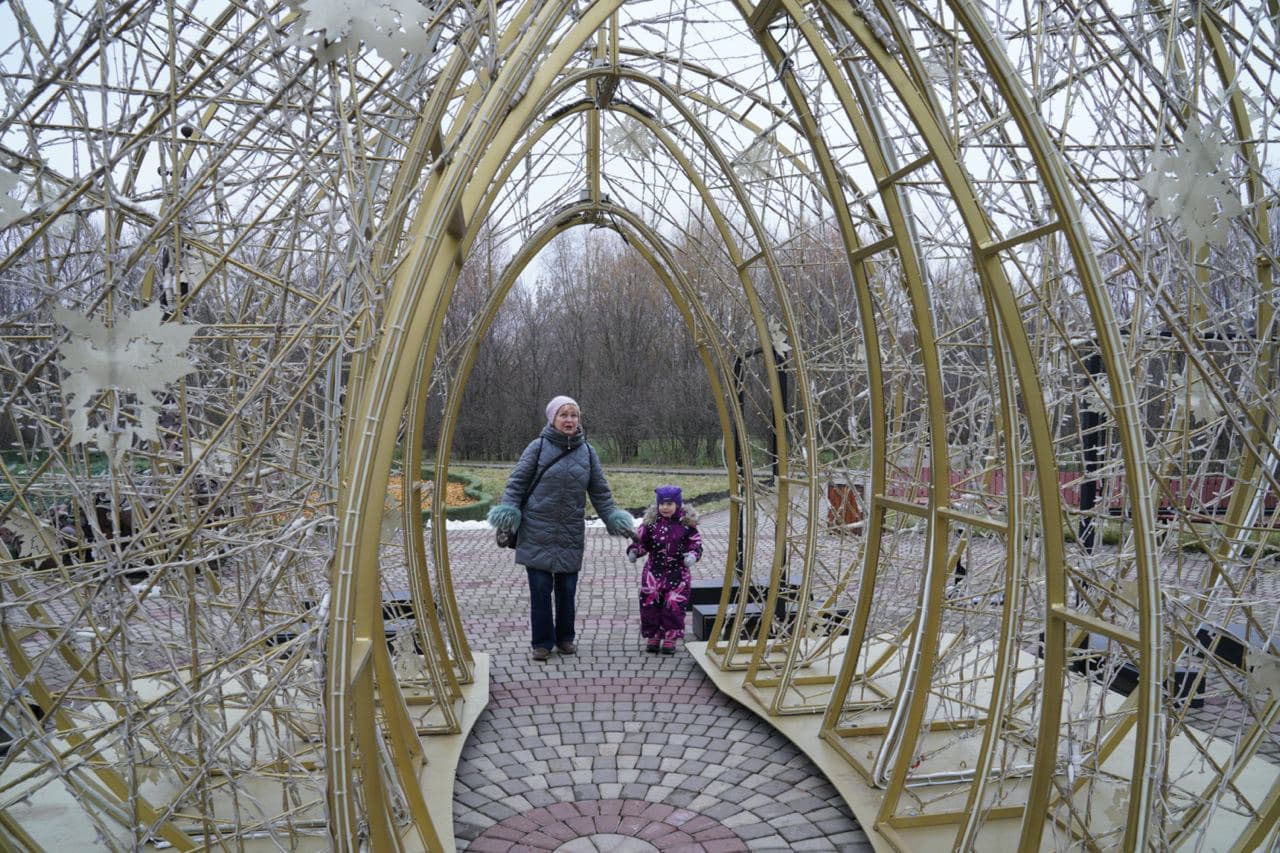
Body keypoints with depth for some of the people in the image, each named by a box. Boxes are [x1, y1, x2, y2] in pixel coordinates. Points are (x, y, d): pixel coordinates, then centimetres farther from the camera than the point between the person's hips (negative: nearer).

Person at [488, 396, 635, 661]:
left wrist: (612, 517, 8)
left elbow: (600, 492, 13)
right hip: (537, 532, -2)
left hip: (571, 534, 3)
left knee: (567, 588, 10)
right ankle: (542, 642, 16)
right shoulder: (538, 447, -4)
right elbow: (517, 482, -1)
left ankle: (565, 638, 26)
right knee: (540, 588, 2)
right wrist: (508, 510, -11)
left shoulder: (587, 452, 6)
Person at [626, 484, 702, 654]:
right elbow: (641, 541, 5)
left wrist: (692, 555, -21)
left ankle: (670, 638, 17)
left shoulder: (687, 523, -4)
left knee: (674, 606, 2)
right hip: (654, 571, 1)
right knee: (650, 604, 3)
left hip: (678, 573, -1)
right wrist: (633, 551, -14)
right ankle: (653, 636, 18)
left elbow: (696, 543, -2)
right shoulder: (650, 522, -1)